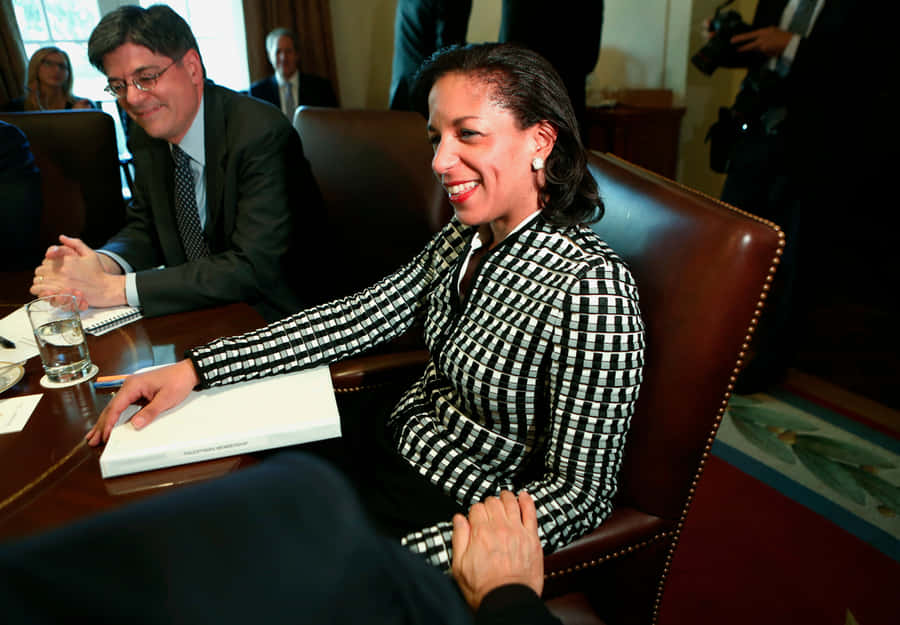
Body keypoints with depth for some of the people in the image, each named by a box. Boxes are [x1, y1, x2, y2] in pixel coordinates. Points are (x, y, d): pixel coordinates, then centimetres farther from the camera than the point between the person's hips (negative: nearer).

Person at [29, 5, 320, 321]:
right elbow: (143, 228, 11)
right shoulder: (147, 136, 3)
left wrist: (116, 287, -24)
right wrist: (104, 263, -13)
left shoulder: (261, 135, -21)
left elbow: (255, 268, -27)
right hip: (198, 312, 7)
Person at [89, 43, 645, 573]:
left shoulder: (590, 290, -27)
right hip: (394, 446, 7)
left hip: (455, 520, -6)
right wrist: (196, 369, -8)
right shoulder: (467, 237, -2)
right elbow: (360, 318, -2)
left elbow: (580, 494, -24)